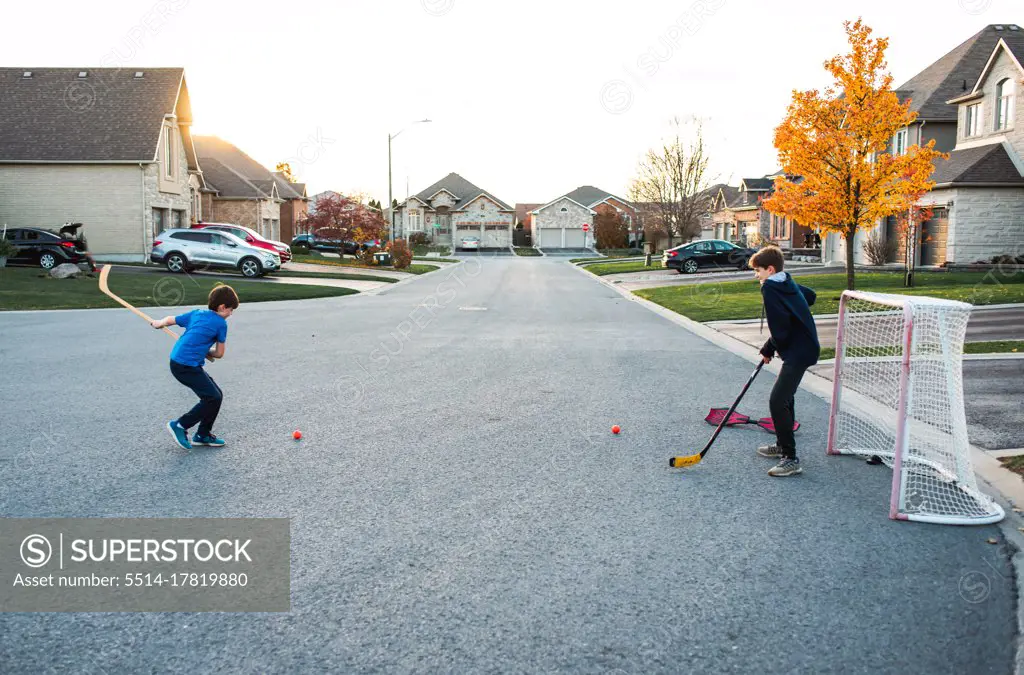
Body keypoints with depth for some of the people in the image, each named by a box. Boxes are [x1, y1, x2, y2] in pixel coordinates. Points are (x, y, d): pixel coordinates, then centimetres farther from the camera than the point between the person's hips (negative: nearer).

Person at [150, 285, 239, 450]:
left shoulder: (196, 313, 13)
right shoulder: (220, 323, -6)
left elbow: (169, 320, 24)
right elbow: (219, 353, 0)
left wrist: (158, 323, 45)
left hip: (177, 361, 9)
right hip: (187, 366, -9)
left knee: (216, 394, 13)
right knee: (213, 398, -9)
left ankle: (203, 435, 20)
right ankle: (180, 425, 1)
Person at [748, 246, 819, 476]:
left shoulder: (770, 288, -16)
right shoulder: (789, 283, 12)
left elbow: (780, 328, -20)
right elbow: (810, 296, 31)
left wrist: (769, 349, -4)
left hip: (798, 352, -11)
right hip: (806, 346, 11)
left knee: (777, 401, -13)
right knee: (785, 397, 22)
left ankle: (791, 459, -11)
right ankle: (783, 445, 36)